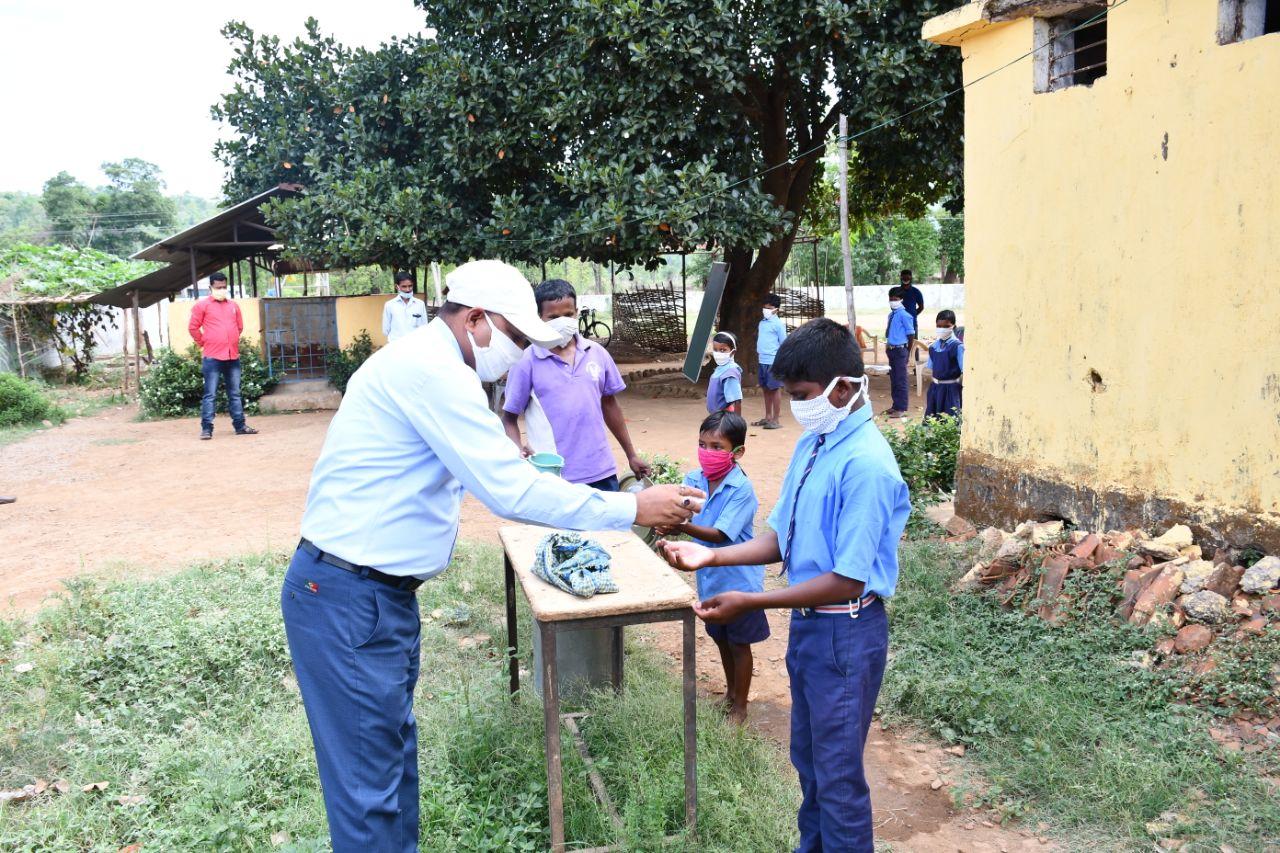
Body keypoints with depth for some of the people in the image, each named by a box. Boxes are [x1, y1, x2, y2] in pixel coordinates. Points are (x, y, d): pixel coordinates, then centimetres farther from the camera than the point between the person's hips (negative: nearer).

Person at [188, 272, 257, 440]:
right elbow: (193, 327, 0)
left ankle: (240, 425, 17)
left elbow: (240, 326, 23)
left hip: (233, 357, 5)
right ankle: (206, 429, 0)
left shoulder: (233, 305, 12)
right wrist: (204, 344, 4)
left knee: (235, 394, 11)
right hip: (212, 357, -5)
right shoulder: (202, 305, -1)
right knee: (210, 395, -3)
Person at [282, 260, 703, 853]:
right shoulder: (432, 368, -20)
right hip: (349, 600, -10)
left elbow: (488, 478, 22)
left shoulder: (423, 364, 14)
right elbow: (510, 490, -24)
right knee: (369, 781, 0)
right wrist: (630, 509, -17)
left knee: (395, 748, 19)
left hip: (379, 590, 10)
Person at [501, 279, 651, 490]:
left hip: (601, 472, 4)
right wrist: (518, 452, -21)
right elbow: (509, 417, -2)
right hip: (552, 477, -3)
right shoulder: (526, 362, -6)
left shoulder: (597, 353, 5)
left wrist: (631, 454, 20)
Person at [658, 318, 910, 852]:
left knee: (838, 774, 9)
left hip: (845, 634, -9)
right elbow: (782, 536, 7)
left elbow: (848, 580, -25)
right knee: (808, 760, 25)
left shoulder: (865, 464, -25)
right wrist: (712, 556, -6)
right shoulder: (811, 444, 2)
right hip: (807, 624, 9)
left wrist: (749, 604, -22)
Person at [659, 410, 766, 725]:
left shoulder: (742, 489, -24)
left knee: (739, 643, 12)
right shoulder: (694, 479, -6)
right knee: (721, 639, 23)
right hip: (711, 577, 6)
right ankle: (730, 691, 45)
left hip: (738, 579, -6)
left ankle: (740, 706, 29)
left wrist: (682, 527, -43)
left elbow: (720, 534, -29)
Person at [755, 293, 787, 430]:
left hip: (773, 361, -7)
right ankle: (768, 417, 22)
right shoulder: (762, 322, 14)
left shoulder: (778, 323, -7)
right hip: (762, 361, 7)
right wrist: (758, 353, 14)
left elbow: (784, 344, -8)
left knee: (775, 389, -3)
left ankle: (776, 420, 1)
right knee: (766, 389, 13)